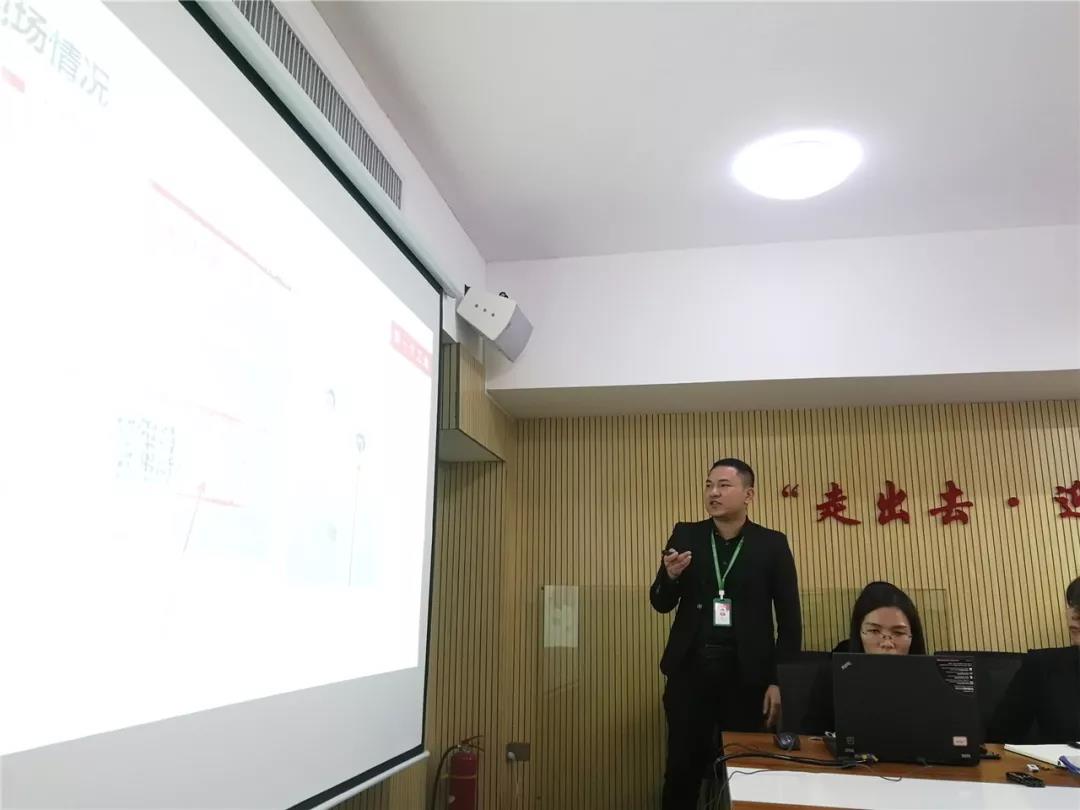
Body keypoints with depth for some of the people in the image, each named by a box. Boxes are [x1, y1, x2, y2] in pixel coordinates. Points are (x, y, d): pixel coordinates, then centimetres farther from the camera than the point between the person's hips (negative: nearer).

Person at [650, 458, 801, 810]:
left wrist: (780, 680, -5)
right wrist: (671, 575, -16)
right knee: (682, 768, 7)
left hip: (746, 675, -1)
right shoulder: (685, 535, 3)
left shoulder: (772, 544, -1)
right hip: (690, 670, 1)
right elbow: (661, 603, 5)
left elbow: (790, 619, 0)